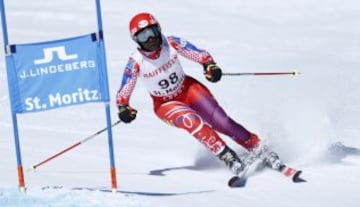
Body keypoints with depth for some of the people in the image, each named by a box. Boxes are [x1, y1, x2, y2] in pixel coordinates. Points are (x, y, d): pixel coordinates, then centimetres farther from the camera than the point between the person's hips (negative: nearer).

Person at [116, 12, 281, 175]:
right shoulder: (136, 63, -20)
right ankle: (228, 157, -26)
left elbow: (200, 55, -8)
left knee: (221, 122, -12)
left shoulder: (171, 43, -18)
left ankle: (259, 147, 2)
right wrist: (123, 109, -31)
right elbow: (123, 94, -12)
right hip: (165, 104, -2)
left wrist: (210, 65, -28)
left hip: (188, 89, 2)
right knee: (192, 121, -30)